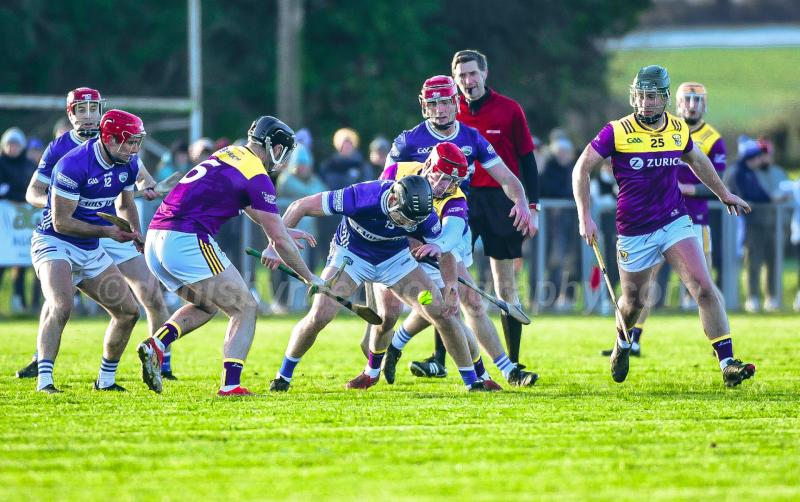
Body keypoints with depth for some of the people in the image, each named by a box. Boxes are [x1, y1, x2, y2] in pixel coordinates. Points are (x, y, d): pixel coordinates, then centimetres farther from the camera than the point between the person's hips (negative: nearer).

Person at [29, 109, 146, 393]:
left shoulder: (128, 164, -2)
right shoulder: (74, 165, -25)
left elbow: (126, 203, 18)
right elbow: (61, 222, -22)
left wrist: (135, 232, -1)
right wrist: (107, 231, -24)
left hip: (90, 251, 8)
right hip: (54, 242, -8)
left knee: (128, 312, 5)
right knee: (60, 307, -30)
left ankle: (106, 379, 19)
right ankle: (44, 380, -28)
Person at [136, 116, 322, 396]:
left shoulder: (228, 155, 21)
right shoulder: (257, 177, -4)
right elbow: (279, 241, -2)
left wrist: (283, 231, 49)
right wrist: (310, 278, 10)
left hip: (155, 240, 8)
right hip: (188, 242, -8)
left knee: (206, 305, 27)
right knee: (245, 308, 3)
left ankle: (156, 344, 4)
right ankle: (230, 384, -10)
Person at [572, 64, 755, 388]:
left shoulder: (679, 130, 1)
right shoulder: (616, 132, -10)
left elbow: (697, 160, 23)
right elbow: (581, 169, -3)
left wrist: (723, 194, 31)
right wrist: (585, 216, -11)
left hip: (675, 222, 2)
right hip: (634, 232, -2)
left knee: (704, 288, -16)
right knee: (634, 302, 12)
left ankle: (727, 363, -17)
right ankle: (623, 343, 48)